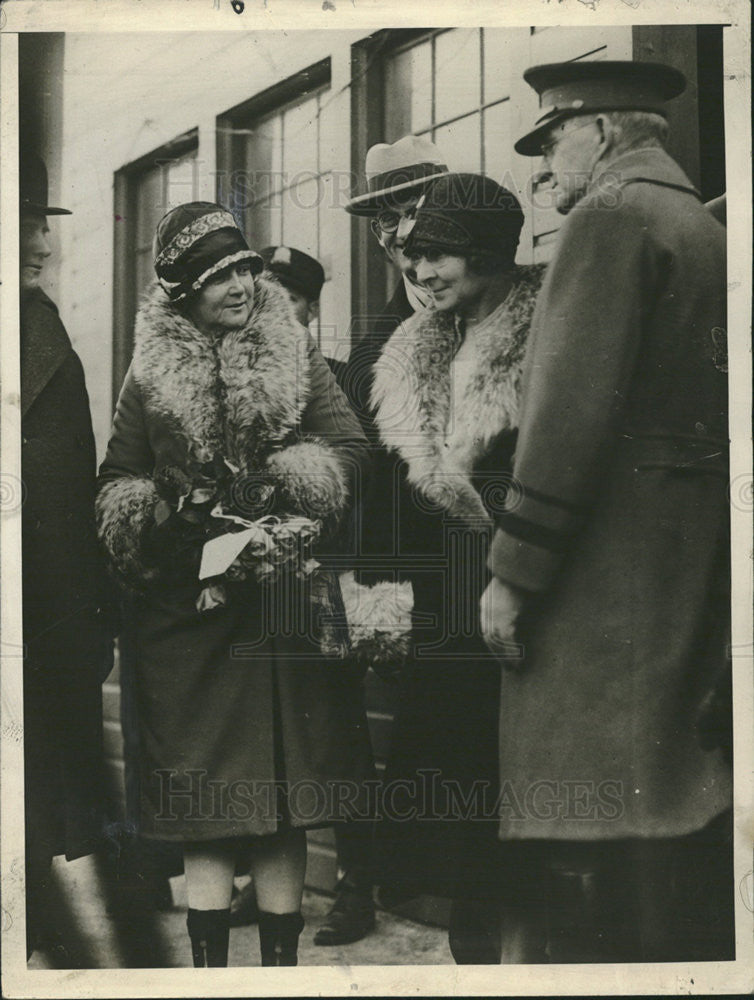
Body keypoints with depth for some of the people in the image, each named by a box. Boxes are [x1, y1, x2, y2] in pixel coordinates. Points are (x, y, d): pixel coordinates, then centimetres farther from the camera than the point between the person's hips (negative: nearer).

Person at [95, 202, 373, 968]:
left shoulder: (293, 356, 7)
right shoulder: (152, 374, 7)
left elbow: (350, 450, 2)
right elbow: (116, 485, 9)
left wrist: (281, 479, -14)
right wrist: (176, 507, -10)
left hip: (285, 608, 0)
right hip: (189, 610, 0)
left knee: (284, 795, 3)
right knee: (205, 801, 1)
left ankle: (281, 961, 12)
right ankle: (208, 965, 9)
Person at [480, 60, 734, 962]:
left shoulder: (610, 217, -9)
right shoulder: (701, 225, 18)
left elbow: (571, 406, -19)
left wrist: (511, 569, -16)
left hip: (605, 561, -9)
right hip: (696, 549, 10)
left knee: (591, 824, -5)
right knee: (679, 792, 16)